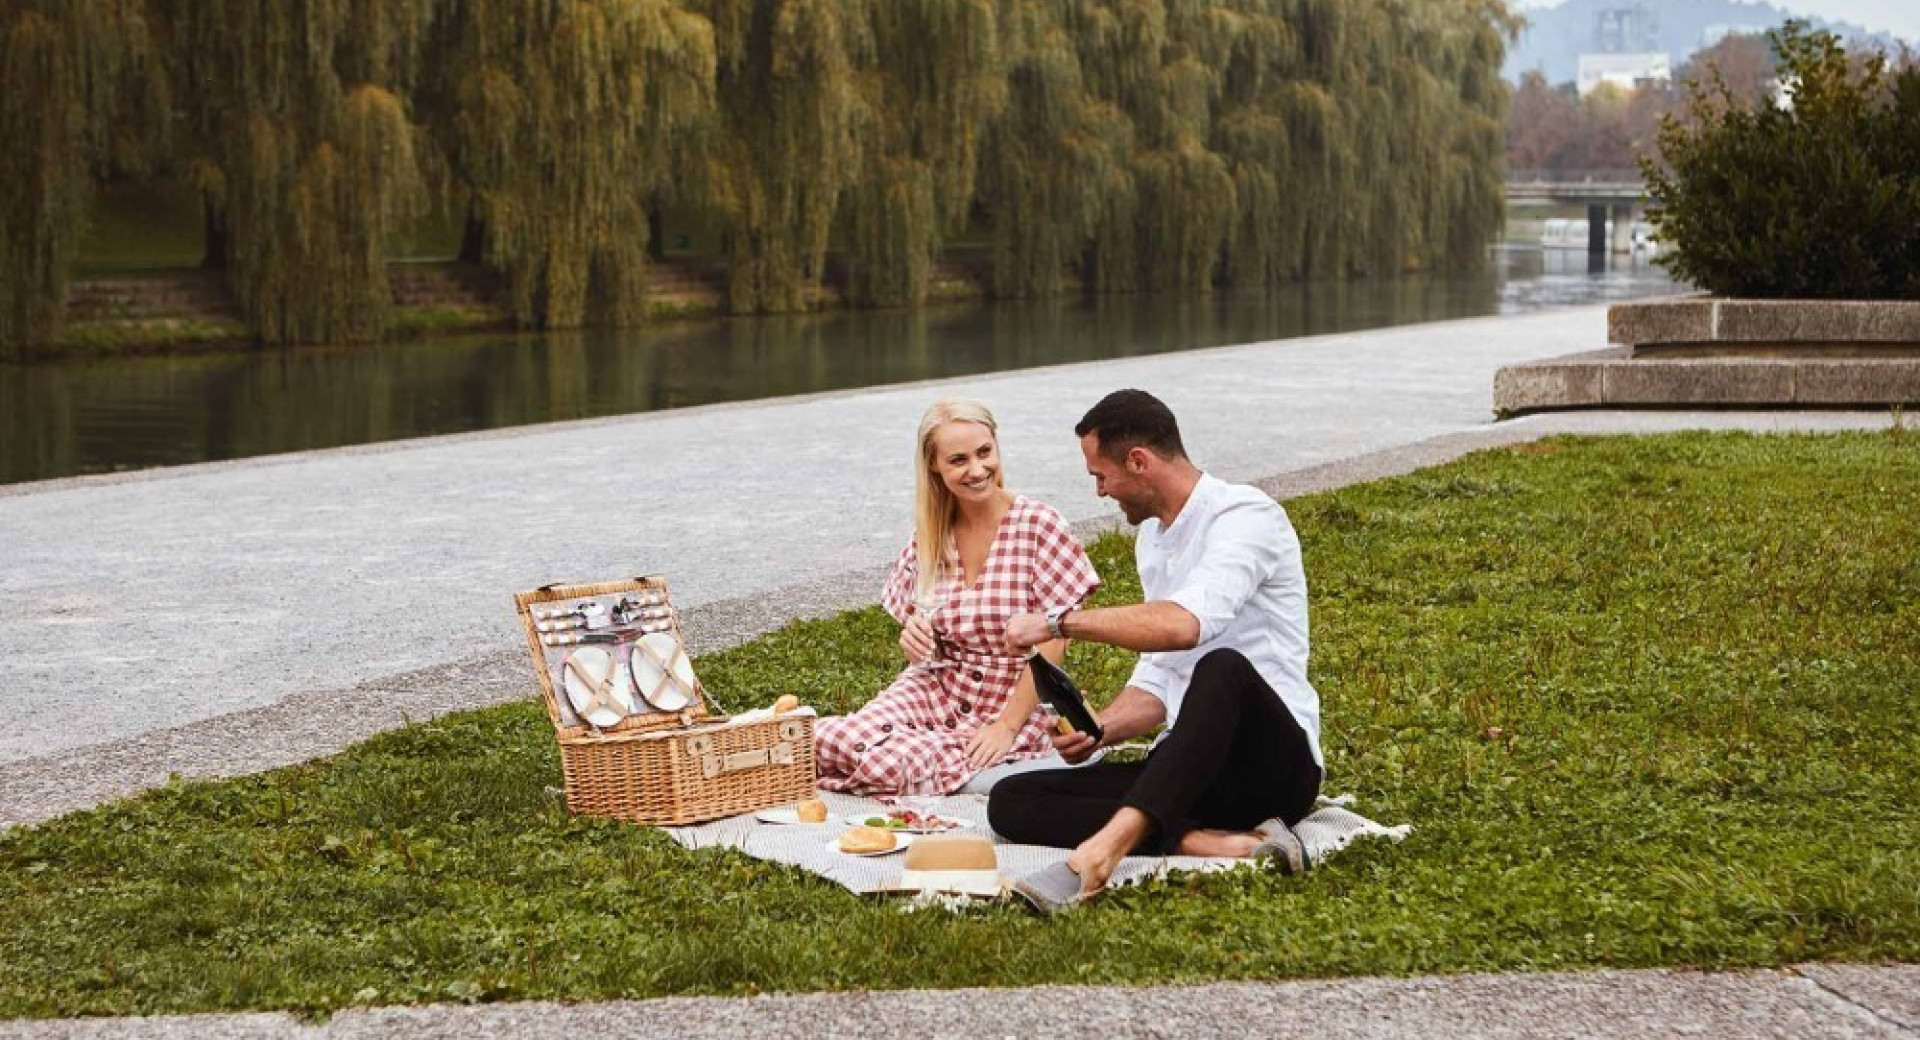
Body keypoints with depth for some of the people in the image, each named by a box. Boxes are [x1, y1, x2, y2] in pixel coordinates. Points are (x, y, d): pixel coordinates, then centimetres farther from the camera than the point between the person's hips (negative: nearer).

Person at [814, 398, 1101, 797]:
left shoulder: (1037, 524, -10)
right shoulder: (928, 537, 5)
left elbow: (1054, 640, -11)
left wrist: (1008, 725, -17)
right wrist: (914, 637, -10)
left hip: (1012, 701, -4)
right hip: (936, 691, 4)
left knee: (890, 765, -28)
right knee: (831, 743, -23)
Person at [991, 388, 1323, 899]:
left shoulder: (1245, 515, -9)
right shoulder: (1153, 537, 19)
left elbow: (1182, 625, -29)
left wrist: (1060, 622, -22)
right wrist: (1098, 730, 4)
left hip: (1274, 765, -8)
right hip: (1189, 772, 9)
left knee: (1223, 668, -41)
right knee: (1010, 802, -9)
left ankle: (1113, 840, -56)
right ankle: (1220, 844, -26)